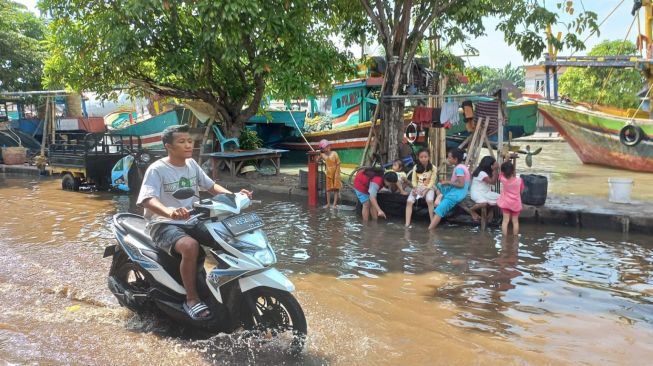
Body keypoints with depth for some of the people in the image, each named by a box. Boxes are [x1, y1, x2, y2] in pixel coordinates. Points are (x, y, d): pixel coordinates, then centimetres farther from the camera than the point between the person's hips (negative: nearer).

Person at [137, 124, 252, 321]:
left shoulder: (192, 164, 9)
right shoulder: (157, 169, -12)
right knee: (190, 246, -36)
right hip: (164, 224, -7)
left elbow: (211, 186, 16)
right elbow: (148, 199, -26)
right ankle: (192, 299, -20)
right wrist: (169, 212, -48)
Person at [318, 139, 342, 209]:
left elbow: (338, 164, -12)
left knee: (336, 189, 1)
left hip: (335, 173, -4)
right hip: (328, 174, 4)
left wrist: (337, 174, -17)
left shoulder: (334, 153, -13)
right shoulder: (323, 155, -2)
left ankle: (334, 204, 5)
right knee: (328, 189, 8)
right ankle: (328, 203, 16)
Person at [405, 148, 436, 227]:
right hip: (417, 188, 3)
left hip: (428, 188, -3)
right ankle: (407, 223, -28)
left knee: (429, 201, -34)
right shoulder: (415, 167, 4)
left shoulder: (433, 168, -4)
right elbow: (414, 180, 6)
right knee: (409, 201, -24)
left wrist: (426, 190, -18)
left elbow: (432, 181, -7)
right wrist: (415, 188, -12)